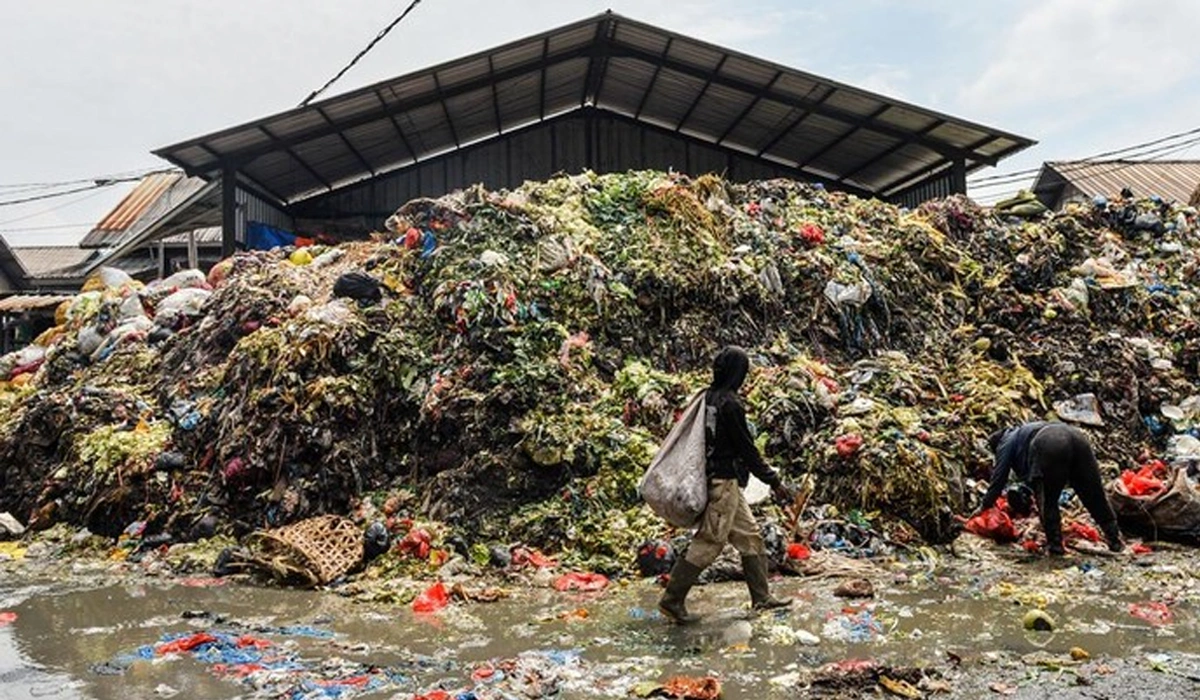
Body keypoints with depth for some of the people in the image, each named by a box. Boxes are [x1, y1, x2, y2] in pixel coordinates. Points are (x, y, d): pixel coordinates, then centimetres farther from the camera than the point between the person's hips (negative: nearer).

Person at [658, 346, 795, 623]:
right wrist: (774, 482, -8)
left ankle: (762, 597, 22)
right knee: (709, 543, -4)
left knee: (749, 536, 15)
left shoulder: (707, 398, 8)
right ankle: (672, 599, 1)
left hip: (717, 479, 10)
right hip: (724, 481, -10)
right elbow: (747, 449, -15)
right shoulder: (729, 404, -18)